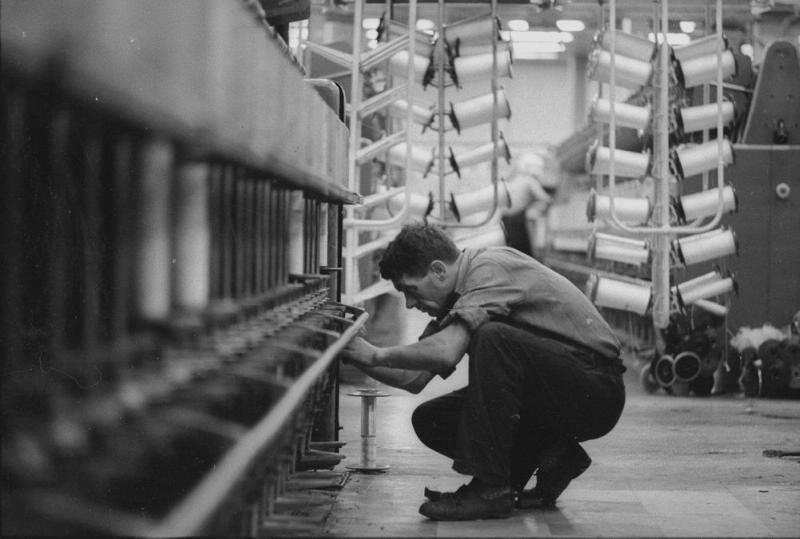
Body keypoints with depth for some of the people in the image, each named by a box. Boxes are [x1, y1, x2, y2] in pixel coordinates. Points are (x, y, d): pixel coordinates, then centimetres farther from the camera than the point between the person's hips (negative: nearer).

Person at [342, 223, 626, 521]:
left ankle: (490, 488, -23)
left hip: (597, 390, -9)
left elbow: (446, 352, -29)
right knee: (430, 419, -1)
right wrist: (355, 356, 2)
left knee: (492, 337, -31)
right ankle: (549, 458, 7)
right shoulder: (459, 297, 12)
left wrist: (377, 354, -15)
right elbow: (415, 378, 12)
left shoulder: (491, 268, -17)